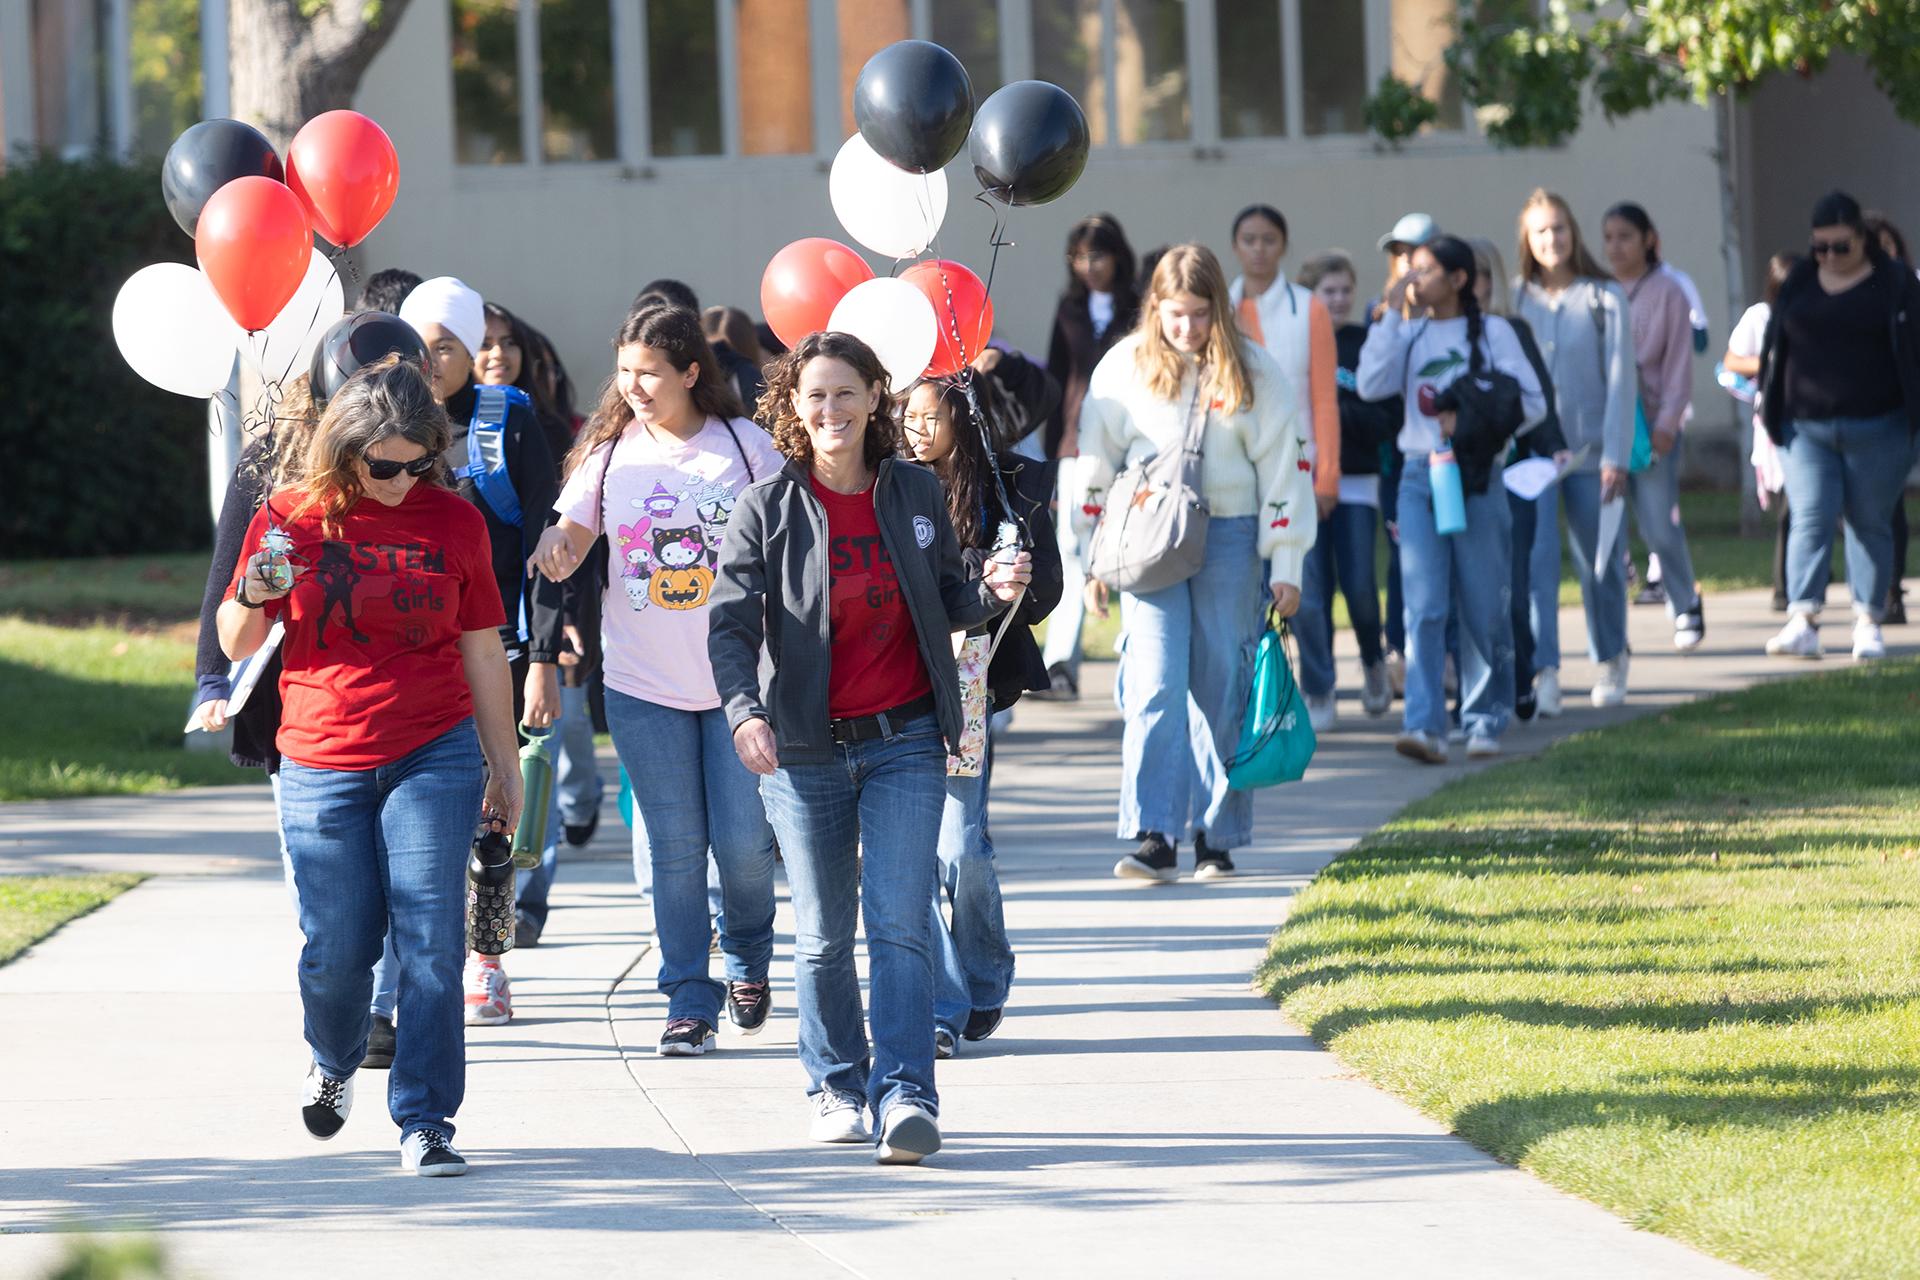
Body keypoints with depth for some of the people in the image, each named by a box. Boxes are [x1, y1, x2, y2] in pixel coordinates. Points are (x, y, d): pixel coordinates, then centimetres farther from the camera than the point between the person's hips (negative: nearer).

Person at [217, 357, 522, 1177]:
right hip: (322, 768, 0)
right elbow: (236, 645, 6)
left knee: (430, 941, -9)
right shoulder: (289, 519, 0)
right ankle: (333, 1064, 34)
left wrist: (505, 765, 12)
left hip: (434, 758, 0)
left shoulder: (454, 521, 3)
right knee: (337, 948, 3)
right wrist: (252, 596, -16)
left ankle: (426, 1121, -4)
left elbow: (482, 650, 10)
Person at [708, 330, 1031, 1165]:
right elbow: (731, 622, -9)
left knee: (899, 925, -9)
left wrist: (992, 593, -10)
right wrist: (743, 710, -26)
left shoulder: (916, 494, 3)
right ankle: (836, 1087, 26)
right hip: (805, 750, 0)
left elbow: (946, 600, 13)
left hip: (904, 742, 0)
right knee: (823, 934, 9)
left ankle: (905, 1095, -13)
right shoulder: (767, 509, -5)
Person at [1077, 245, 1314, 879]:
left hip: (1229, 537, 0)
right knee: (1154, 685, -10)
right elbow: (1096, 463, 9)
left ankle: (1216, 837, 11)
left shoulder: (1253, 372, 0)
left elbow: (1285, 468, 3)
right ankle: (1153, 838, -13)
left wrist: (1286, 566, 0)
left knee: (1223, 688, 2)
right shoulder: (1124, 367, 2)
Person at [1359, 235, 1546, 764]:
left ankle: (1485, 721, 15)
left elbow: (1533, 402, -1)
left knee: (1484, 607, 3)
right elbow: (1372, 385, -4)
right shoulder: (1410, 334, 11)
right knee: (1423, 606, -9)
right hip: (1420, 475, 2)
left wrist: (1475, 423, -14)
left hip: (1476, 477, -2)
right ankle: (1424, 726, -15)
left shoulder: (1492, 332, 2)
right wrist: (1390, 315, -4)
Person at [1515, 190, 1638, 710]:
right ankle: (1544, 673, -18)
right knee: (1535, 559, -14)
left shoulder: (1605, 298, 0)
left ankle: (1610, 663, 29)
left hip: (1590, 449, 0)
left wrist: (1615, 456, -8)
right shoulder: (1515, 301, 4)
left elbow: (1620, 379, -2)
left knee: (1600, 564, 9)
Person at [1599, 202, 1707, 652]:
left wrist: (1667, 421, -8)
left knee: (1659, 526, -6)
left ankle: (1685, 608, 14)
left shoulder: (1667, 293, 2)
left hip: (1651, 424, -2)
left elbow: (1679, 362, 1)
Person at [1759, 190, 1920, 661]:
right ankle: (1803, 622, -18)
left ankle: (1868, 622, 12)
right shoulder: (1799, 284, 9)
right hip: (1807, 428, 1)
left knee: (1870, 524, 5)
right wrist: (1768, 405, 12)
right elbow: (1775, 345, 15)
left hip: (1876, 428, -1)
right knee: (1810, 520, -10)